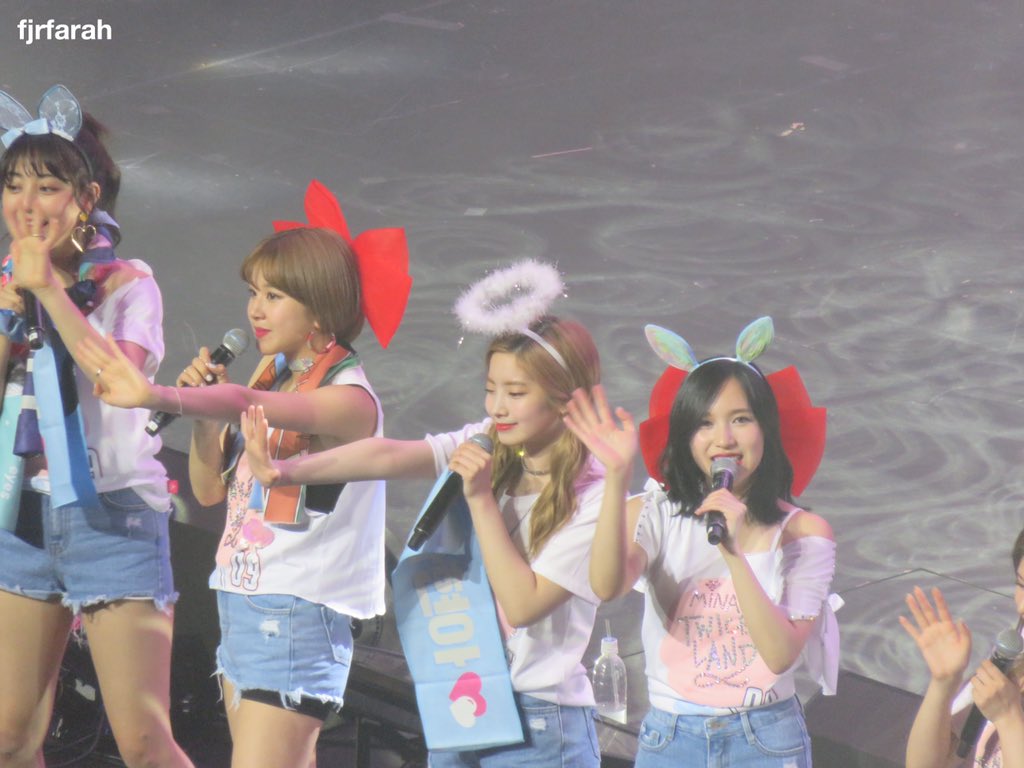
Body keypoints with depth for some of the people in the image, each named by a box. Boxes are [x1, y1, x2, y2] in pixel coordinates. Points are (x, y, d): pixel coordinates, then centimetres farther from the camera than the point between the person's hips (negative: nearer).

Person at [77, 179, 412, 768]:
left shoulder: (350, 397, -12)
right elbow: (211, 489, 16)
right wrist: (202, 411, 0)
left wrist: (160, 397, -45)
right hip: (240, 604, 8)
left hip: (297, 612, -8)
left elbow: (250, 408, -32)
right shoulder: (274, 378, 13)